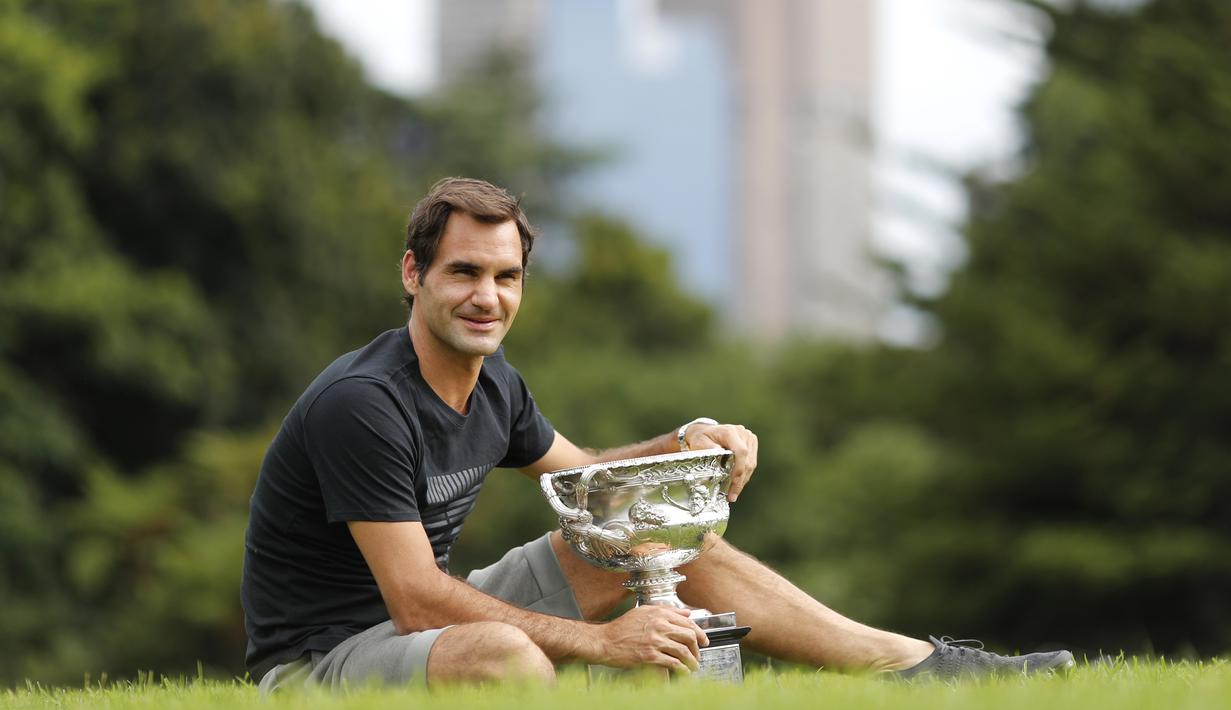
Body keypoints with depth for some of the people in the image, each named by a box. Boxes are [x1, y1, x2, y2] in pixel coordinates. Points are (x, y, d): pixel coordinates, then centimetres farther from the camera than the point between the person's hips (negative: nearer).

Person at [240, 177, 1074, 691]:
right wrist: (601, 641, -30)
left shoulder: (492, 384, 4)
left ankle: (925, 663, 11)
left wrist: (684, 446, 1)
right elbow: (417, 601, -28)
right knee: (501, 650, -41)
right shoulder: (362, 405, -24)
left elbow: (581, 477, 23)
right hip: (322, 655, -9)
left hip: (426, 625, 9)